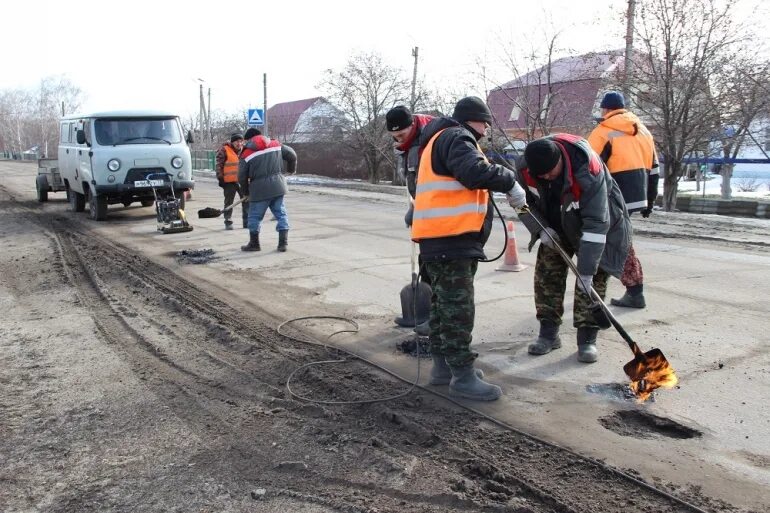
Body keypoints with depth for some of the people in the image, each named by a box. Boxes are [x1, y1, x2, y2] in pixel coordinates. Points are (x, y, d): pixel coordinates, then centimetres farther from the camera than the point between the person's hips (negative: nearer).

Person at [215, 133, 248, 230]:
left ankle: (247, 222, 14)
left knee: (247, 201, 4)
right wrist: (220, 178, -8)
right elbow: (218, 166, -5)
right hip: (229, 182, -4)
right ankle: (228, 222, 11)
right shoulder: (224, 150, -5)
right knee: (229, 202, 4)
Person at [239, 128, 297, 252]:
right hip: (277, 186, 3)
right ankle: (283, 242, 7)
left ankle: (254, 243, 18)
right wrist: (291, 169, 30)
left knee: (255, 216, 10)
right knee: (281, 213, 10)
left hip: (259, 189, -3)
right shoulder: (275, 144, 7)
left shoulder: (247, 154, -1)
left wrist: (246, 191, 17)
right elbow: (292, 155, 12)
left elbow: (242, 177, 1)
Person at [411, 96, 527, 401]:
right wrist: (510, 183, -11)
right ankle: (462, 376, -4)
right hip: (449, 238, -11)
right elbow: (475, 172, -23)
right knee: (458, 306, -8)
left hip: (446, 237, 11)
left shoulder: (444, 140, 28)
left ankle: (443, 366, 23)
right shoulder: (455, 137, -6)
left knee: (444, 302, 15)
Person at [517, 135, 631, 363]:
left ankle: (587, 338, -1)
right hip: (555, 224, 5)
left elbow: (596, 223, -39)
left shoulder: (587, 168, -39)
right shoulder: (526, 166, -24)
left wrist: (586, 271, -39)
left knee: (594, 278, -10)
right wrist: (540, 229, -18)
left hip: (598, 217, -4)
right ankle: (548, 333, 8)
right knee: (546, 272, -2)